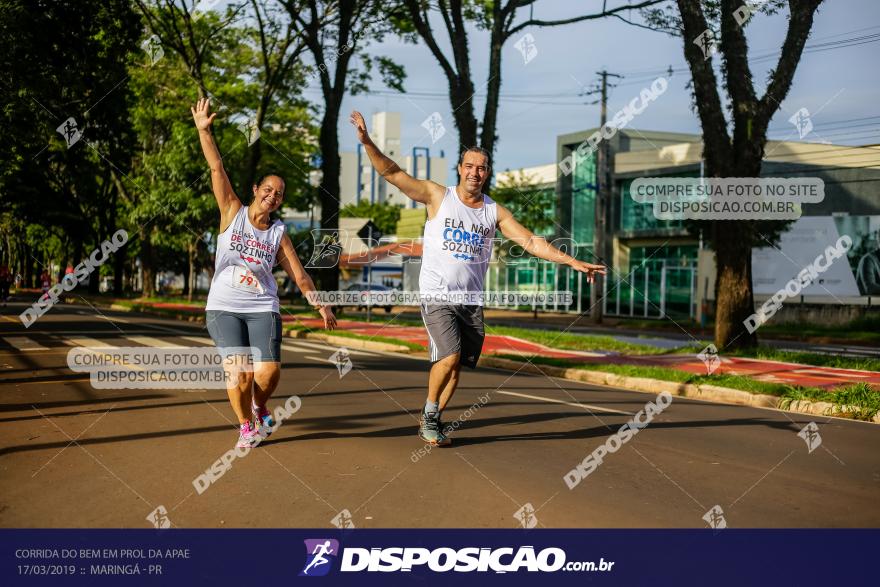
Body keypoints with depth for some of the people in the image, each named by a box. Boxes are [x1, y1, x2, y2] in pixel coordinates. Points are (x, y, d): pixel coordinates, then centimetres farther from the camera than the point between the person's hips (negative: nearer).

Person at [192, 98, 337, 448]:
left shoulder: (279, 233, 8)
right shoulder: (233, 212, 4)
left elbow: (299, 276, 11)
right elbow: (217, 169, -6)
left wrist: (321, 306, 4)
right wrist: (203, 130, -15)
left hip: (263, 309, 2)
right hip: (223, 307, -2)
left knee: (268, 372, -13)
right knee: (238, 370, -17)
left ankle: (259, 409, 22)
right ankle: (246, 427, 7)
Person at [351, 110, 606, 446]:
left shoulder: (495, 211, 7)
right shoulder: (438, 196, -1)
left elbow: (531, 242, 5)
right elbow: (392, 173, -5)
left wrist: (574, 262, -2)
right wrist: (367, 142, -16)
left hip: (472, 300, 4)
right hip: (436, 295, -4)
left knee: (457, 365, 6)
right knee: (449, 357, -19)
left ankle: (432, 422, 25)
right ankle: (429, 414, 6)